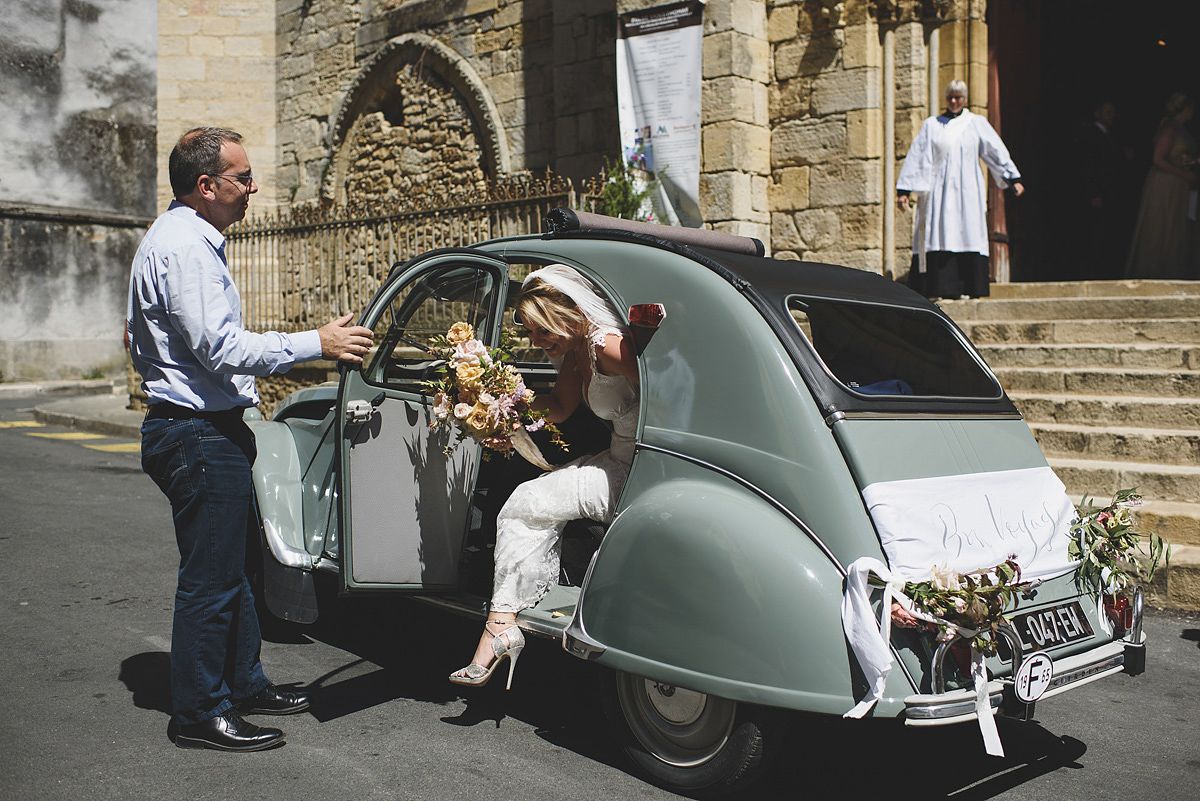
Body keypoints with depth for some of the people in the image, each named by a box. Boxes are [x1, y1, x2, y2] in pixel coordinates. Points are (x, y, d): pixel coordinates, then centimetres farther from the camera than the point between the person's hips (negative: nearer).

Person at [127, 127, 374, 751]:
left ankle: (244, 683, 29)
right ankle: (200, 715, 8)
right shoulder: (184, 246, -18)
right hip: (199, 435, -11)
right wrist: (316, 343, -20)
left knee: (230, 568, 18)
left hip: (206, 431, 11)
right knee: (210, 577, -3)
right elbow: (221, 348, -25)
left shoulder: (185, 238, 17)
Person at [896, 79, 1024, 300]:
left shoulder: (976, 124, 11)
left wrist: (1013, 179, 4)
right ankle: (937, 288, -9)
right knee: (938, 234, -8)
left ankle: (966, 288, -4)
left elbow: (997, 152, 10)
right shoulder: (931, 125, 10)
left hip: (966, 190, 0)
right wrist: (903, 189, 0)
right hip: (939, 189, 0)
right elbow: (915, 157, 7)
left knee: (967, 234, -5)